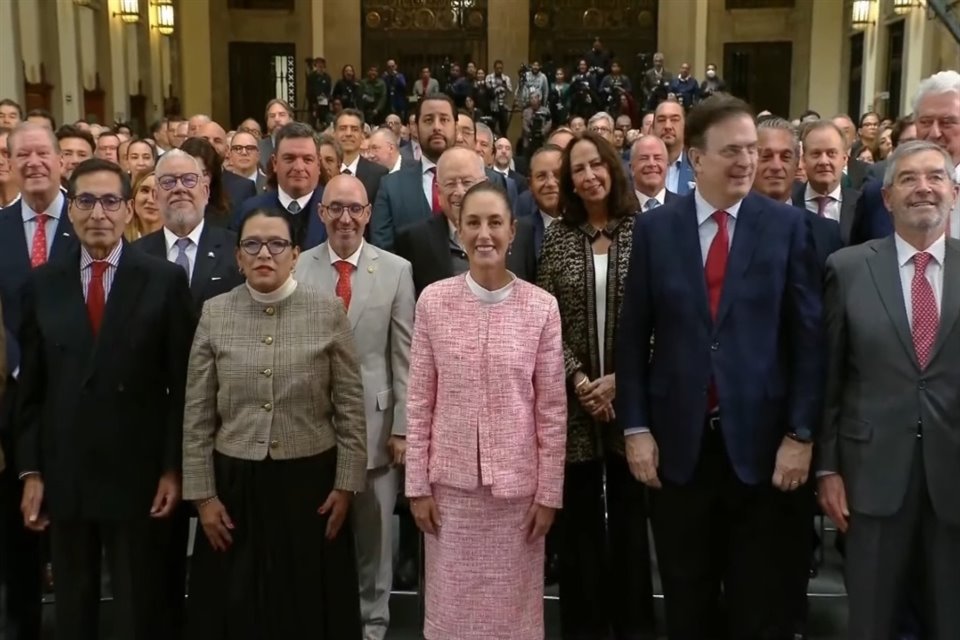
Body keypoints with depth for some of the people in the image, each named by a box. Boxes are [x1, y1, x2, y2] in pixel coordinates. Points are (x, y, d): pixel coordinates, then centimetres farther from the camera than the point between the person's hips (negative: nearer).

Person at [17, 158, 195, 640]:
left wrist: (173, 468, -7)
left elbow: (182, 384, -4)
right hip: (63, 475, 3)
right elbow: (30, 387, 6)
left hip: (138, 474, -3)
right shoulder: (42, 284, 5)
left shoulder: (165, 280, -3)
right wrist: (30, 471, 2)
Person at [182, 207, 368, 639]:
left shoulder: (328, 312, -4)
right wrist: (202, 494, 0)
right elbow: (197, 415, 3)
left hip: (310, 481, -1)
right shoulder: (215, 314, 0)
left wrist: (346, 484, -3)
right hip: (235, 483, 1)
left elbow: (351, 408, -1)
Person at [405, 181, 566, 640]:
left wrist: (549, 492, -2)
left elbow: (551, 411, -2)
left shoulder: (542, 307, -6)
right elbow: (419, 403, 0)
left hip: (517, 483, 0)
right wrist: (417, 484, -1)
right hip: (451, 482, 1)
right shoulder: (433, 301, -4)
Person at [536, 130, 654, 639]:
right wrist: (576, 378, -11)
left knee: (630, 515, 9)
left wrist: (620, 379, -11)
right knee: (580, 518, 8)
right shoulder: (558, 236, 3)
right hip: (574, 398, 1)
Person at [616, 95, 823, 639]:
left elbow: (808, 337, -2)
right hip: (678, 441, 1)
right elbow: (633, 336, 3)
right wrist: (636, 428, -2)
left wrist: (800, 433, -7)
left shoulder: (787, 225, -1)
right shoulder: (655, 228, 2)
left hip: (761, 440, -1)